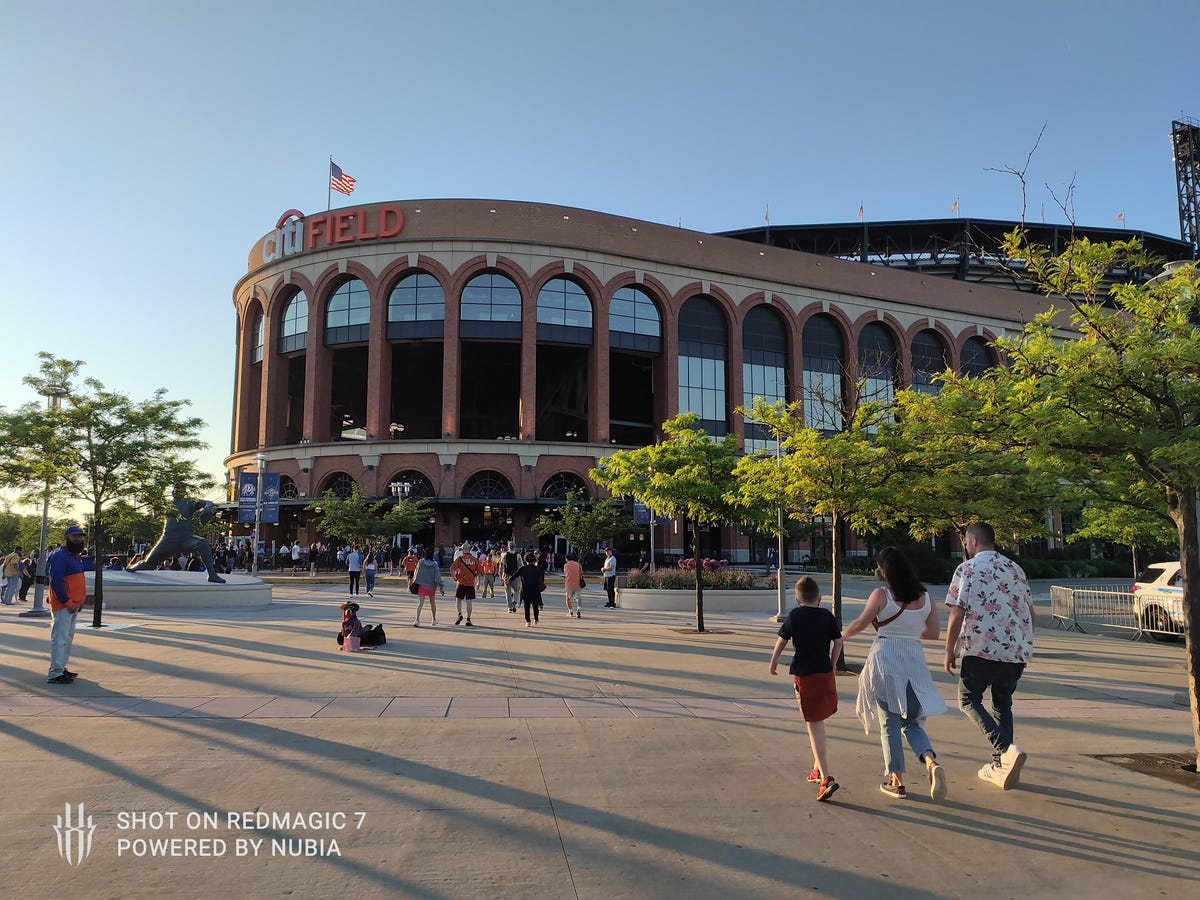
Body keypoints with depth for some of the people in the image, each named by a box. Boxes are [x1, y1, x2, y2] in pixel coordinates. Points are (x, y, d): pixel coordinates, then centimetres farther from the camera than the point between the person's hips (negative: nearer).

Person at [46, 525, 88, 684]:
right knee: (60, 638, -9)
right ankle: (55, 673, -6)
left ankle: (61, 668, 27)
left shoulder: (76, 556, 17)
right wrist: (67, 602, -21)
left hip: (73, 605, 10)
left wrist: (80, 600, 12)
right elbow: (56, 581, -21)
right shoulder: (59, 556, -14)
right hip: (62, 605, -10)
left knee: (68, 637, 17)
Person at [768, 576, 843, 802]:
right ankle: (818, 769, 30)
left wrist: (773, 662, 20)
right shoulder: (827, 616, 3)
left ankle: (826, 778, -13)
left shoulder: (795, 616, -3)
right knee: (819, 722, 21)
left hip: (804, 676, -4)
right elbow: (838, 641, 5)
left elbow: (781, 640, 4)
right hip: (826, 675, 4)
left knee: (814, 727, -4)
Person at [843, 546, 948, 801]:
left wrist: (841, 634, 15)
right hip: (914, 663, 4)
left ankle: (897, 781, 14)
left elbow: (859, 624, -4)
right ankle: (931, 762, -10)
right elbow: (935, 633, 8)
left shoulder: (881, 595, -10)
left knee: (889, 724, 8)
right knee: (912, 722, 16)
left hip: (885, 661, -4)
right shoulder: (925, 597, 3)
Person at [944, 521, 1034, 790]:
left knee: (969, 699, 9)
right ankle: (1000, 766, 19)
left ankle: (1006, 749, -13)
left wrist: (949, 650, -3)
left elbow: (957, 614, -11)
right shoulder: (1015, 569, 13)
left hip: (981, 649, -6)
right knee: (1002, 704, 18)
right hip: (1016, 650, 6)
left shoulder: (967, 569, -6)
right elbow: (1030, 613, 16)